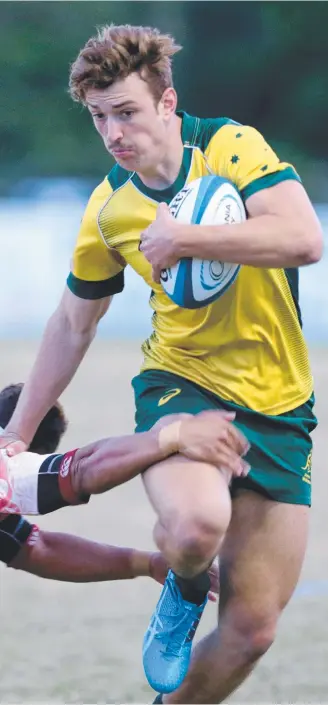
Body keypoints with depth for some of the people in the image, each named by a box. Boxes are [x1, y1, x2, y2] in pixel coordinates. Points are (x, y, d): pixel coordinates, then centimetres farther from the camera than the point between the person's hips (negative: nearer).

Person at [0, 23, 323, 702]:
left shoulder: (233, 147, -9)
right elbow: (73, 324, 16)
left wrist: (184, 237, -26)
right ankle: (184, 590, 1)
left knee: (253, 628, -3)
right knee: (195, 523, -35)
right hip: (181, 384, 1)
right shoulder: (108, 209, 2)